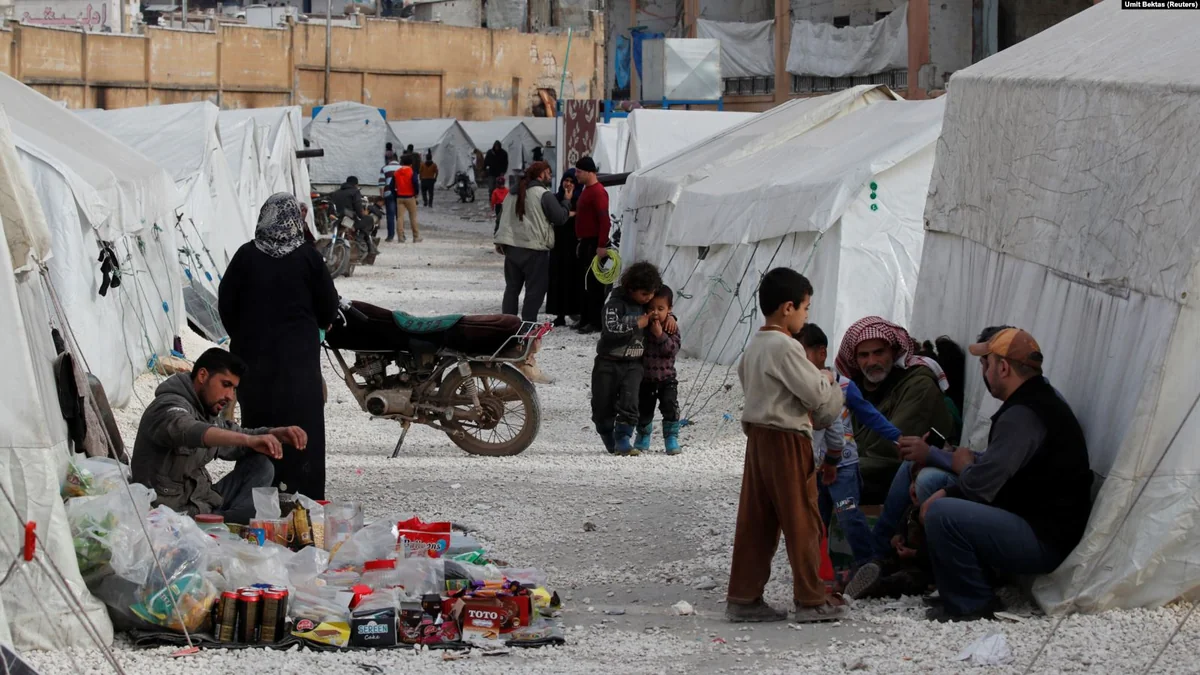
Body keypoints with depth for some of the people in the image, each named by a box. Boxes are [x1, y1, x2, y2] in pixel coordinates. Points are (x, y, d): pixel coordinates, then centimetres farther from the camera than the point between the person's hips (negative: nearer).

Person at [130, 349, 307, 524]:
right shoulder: (170, 406, -15)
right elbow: (188, 431, -37)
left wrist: (277, 434, 0)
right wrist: (249, 439, -50)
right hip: (171, 514, -10)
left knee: (259, 466, 2)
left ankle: (223, 519, -10)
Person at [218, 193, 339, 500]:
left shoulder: (246, 256, -4)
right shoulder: (308, 257, -7)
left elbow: (226, 303, 2)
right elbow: (329, 307, 1)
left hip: (253, 354, 2)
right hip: (299, 357, -2)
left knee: (257, 420, 9)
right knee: (302, 425, 4)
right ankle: (304, 494, 3)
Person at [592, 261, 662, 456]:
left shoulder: (648, 305, 6)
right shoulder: (615, 304, -13)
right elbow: (612, 330, -26)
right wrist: (637, 325, -21)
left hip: (633, 363, 3)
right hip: (609, 362, -3)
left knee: (629, 403, -14)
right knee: (603, 405, 5)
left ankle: (623, 440, -10)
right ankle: (609, 438, 27)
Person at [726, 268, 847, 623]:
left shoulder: (753, 346, 13)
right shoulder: (785, 347, -16)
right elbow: (817, 395, -17)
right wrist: (830, 381, 6)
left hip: (758, 437, 9)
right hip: (787, 440, -9)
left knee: (755, 522, 9)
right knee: (802, 522, -1)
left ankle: (743, 598, 10)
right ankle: (810, 600, 3)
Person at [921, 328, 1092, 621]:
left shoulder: (1024, 416, -21)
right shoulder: (1041, 402, 14)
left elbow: (980, 484, -22)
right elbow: (997, 467, 18)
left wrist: (966, 465, -2)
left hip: (1045, 542, -11)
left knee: (942, 514, -27)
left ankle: (972, 605, -11)